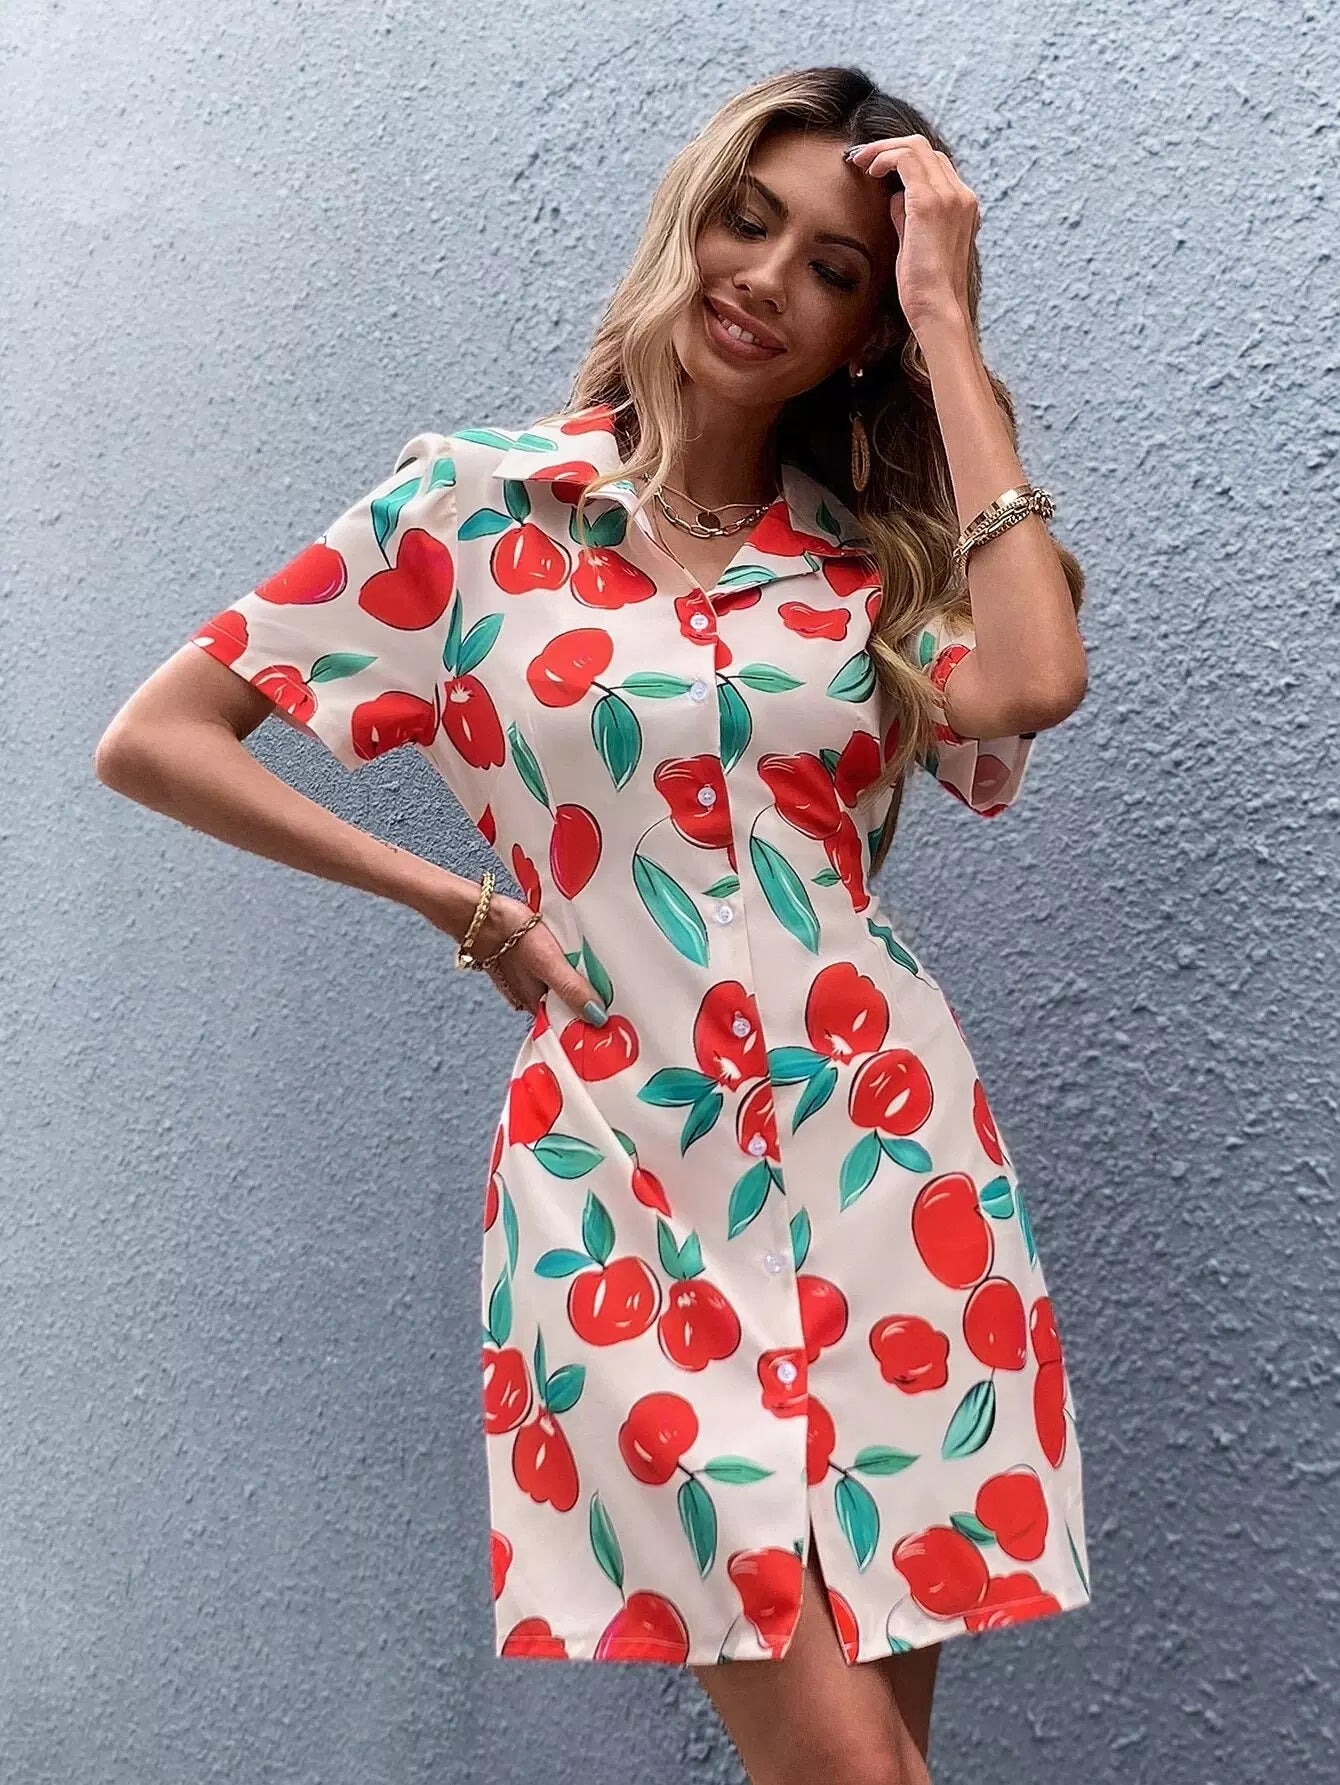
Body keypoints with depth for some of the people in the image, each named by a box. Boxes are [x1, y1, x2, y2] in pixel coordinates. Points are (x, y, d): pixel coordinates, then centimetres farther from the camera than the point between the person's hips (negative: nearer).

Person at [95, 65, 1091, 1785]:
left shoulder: (875, 549, 9)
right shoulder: (476, 499, 3)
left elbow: (1030, 685, -14)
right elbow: (153, 738, 3)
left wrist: (948, 325, -6)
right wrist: (465, 905, 0)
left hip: (885, 1151, 3)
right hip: (623, 1164, -2)